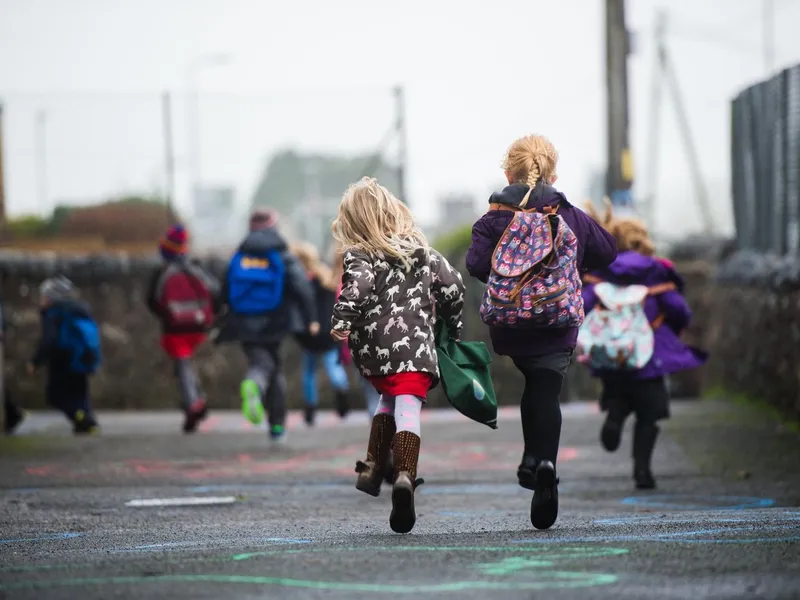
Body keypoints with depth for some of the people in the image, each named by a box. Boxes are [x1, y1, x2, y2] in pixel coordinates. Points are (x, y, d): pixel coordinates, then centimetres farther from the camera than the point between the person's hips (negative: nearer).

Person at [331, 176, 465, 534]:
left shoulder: (359, 256, 1)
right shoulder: (421, 250, 12)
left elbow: (358, 286, -20)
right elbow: (452, 285, 13)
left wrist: (341, 321, -16)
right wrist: (452, 326, 25)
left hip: (374, 349, 0)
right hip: (415, 346, 0)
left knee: (388, 399, 26)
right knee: (408, 408, -9)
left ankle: (373, 467, 19)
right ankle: (404, 476, -32)